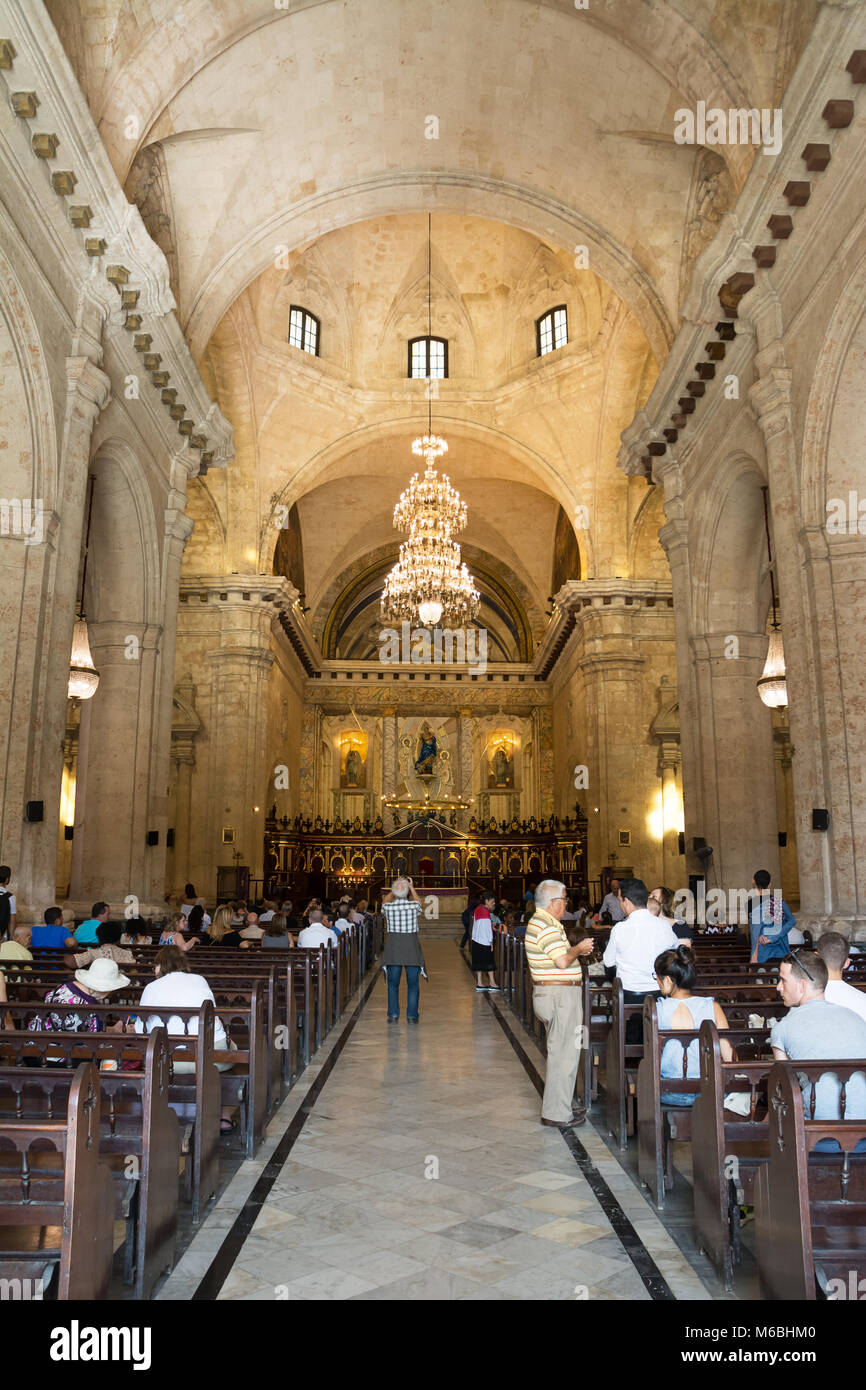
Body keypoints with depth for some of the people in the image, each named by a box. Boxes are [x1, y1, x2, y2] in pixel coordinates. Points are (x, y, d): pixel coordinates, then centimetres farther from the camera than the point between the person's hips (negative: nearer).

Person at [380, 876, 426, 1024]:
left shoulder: (388, 907, -8)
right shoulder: (414, 905, -9)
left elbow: (385, 900, 19)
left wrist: (394, 888, 24)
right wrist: (412, 887, 26)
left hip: (393, 949, 1)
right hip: (412, 949, -1)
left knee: (393, 983, 11)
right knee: (413, 983, 8)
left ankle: (393, 1015, 11)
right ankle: (412, 1015, 8)